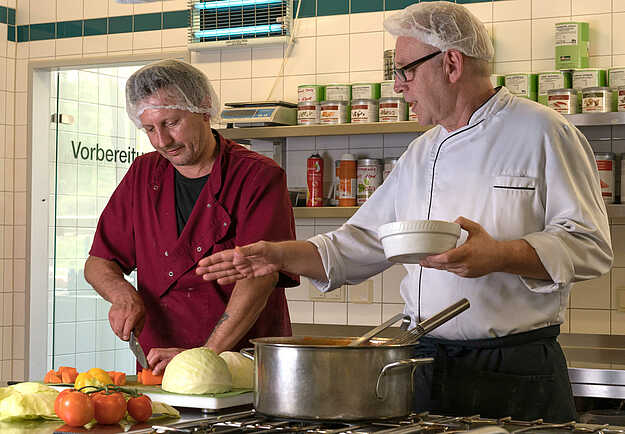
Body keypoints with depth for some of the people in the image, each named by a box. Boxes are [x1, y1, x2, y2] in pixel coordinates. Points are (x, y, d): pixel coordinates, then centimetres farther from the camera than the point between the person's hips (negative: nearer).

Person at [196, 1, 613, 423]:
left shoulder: (541, 132, -6)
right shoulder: (422, 154, 15)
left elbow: (589, 246, -12)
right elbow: (363, 243, 16)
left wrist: (500, 256, -26)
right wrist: (282, 256, 4)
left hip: (517, 373, -5)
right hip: (428, 368, 6)